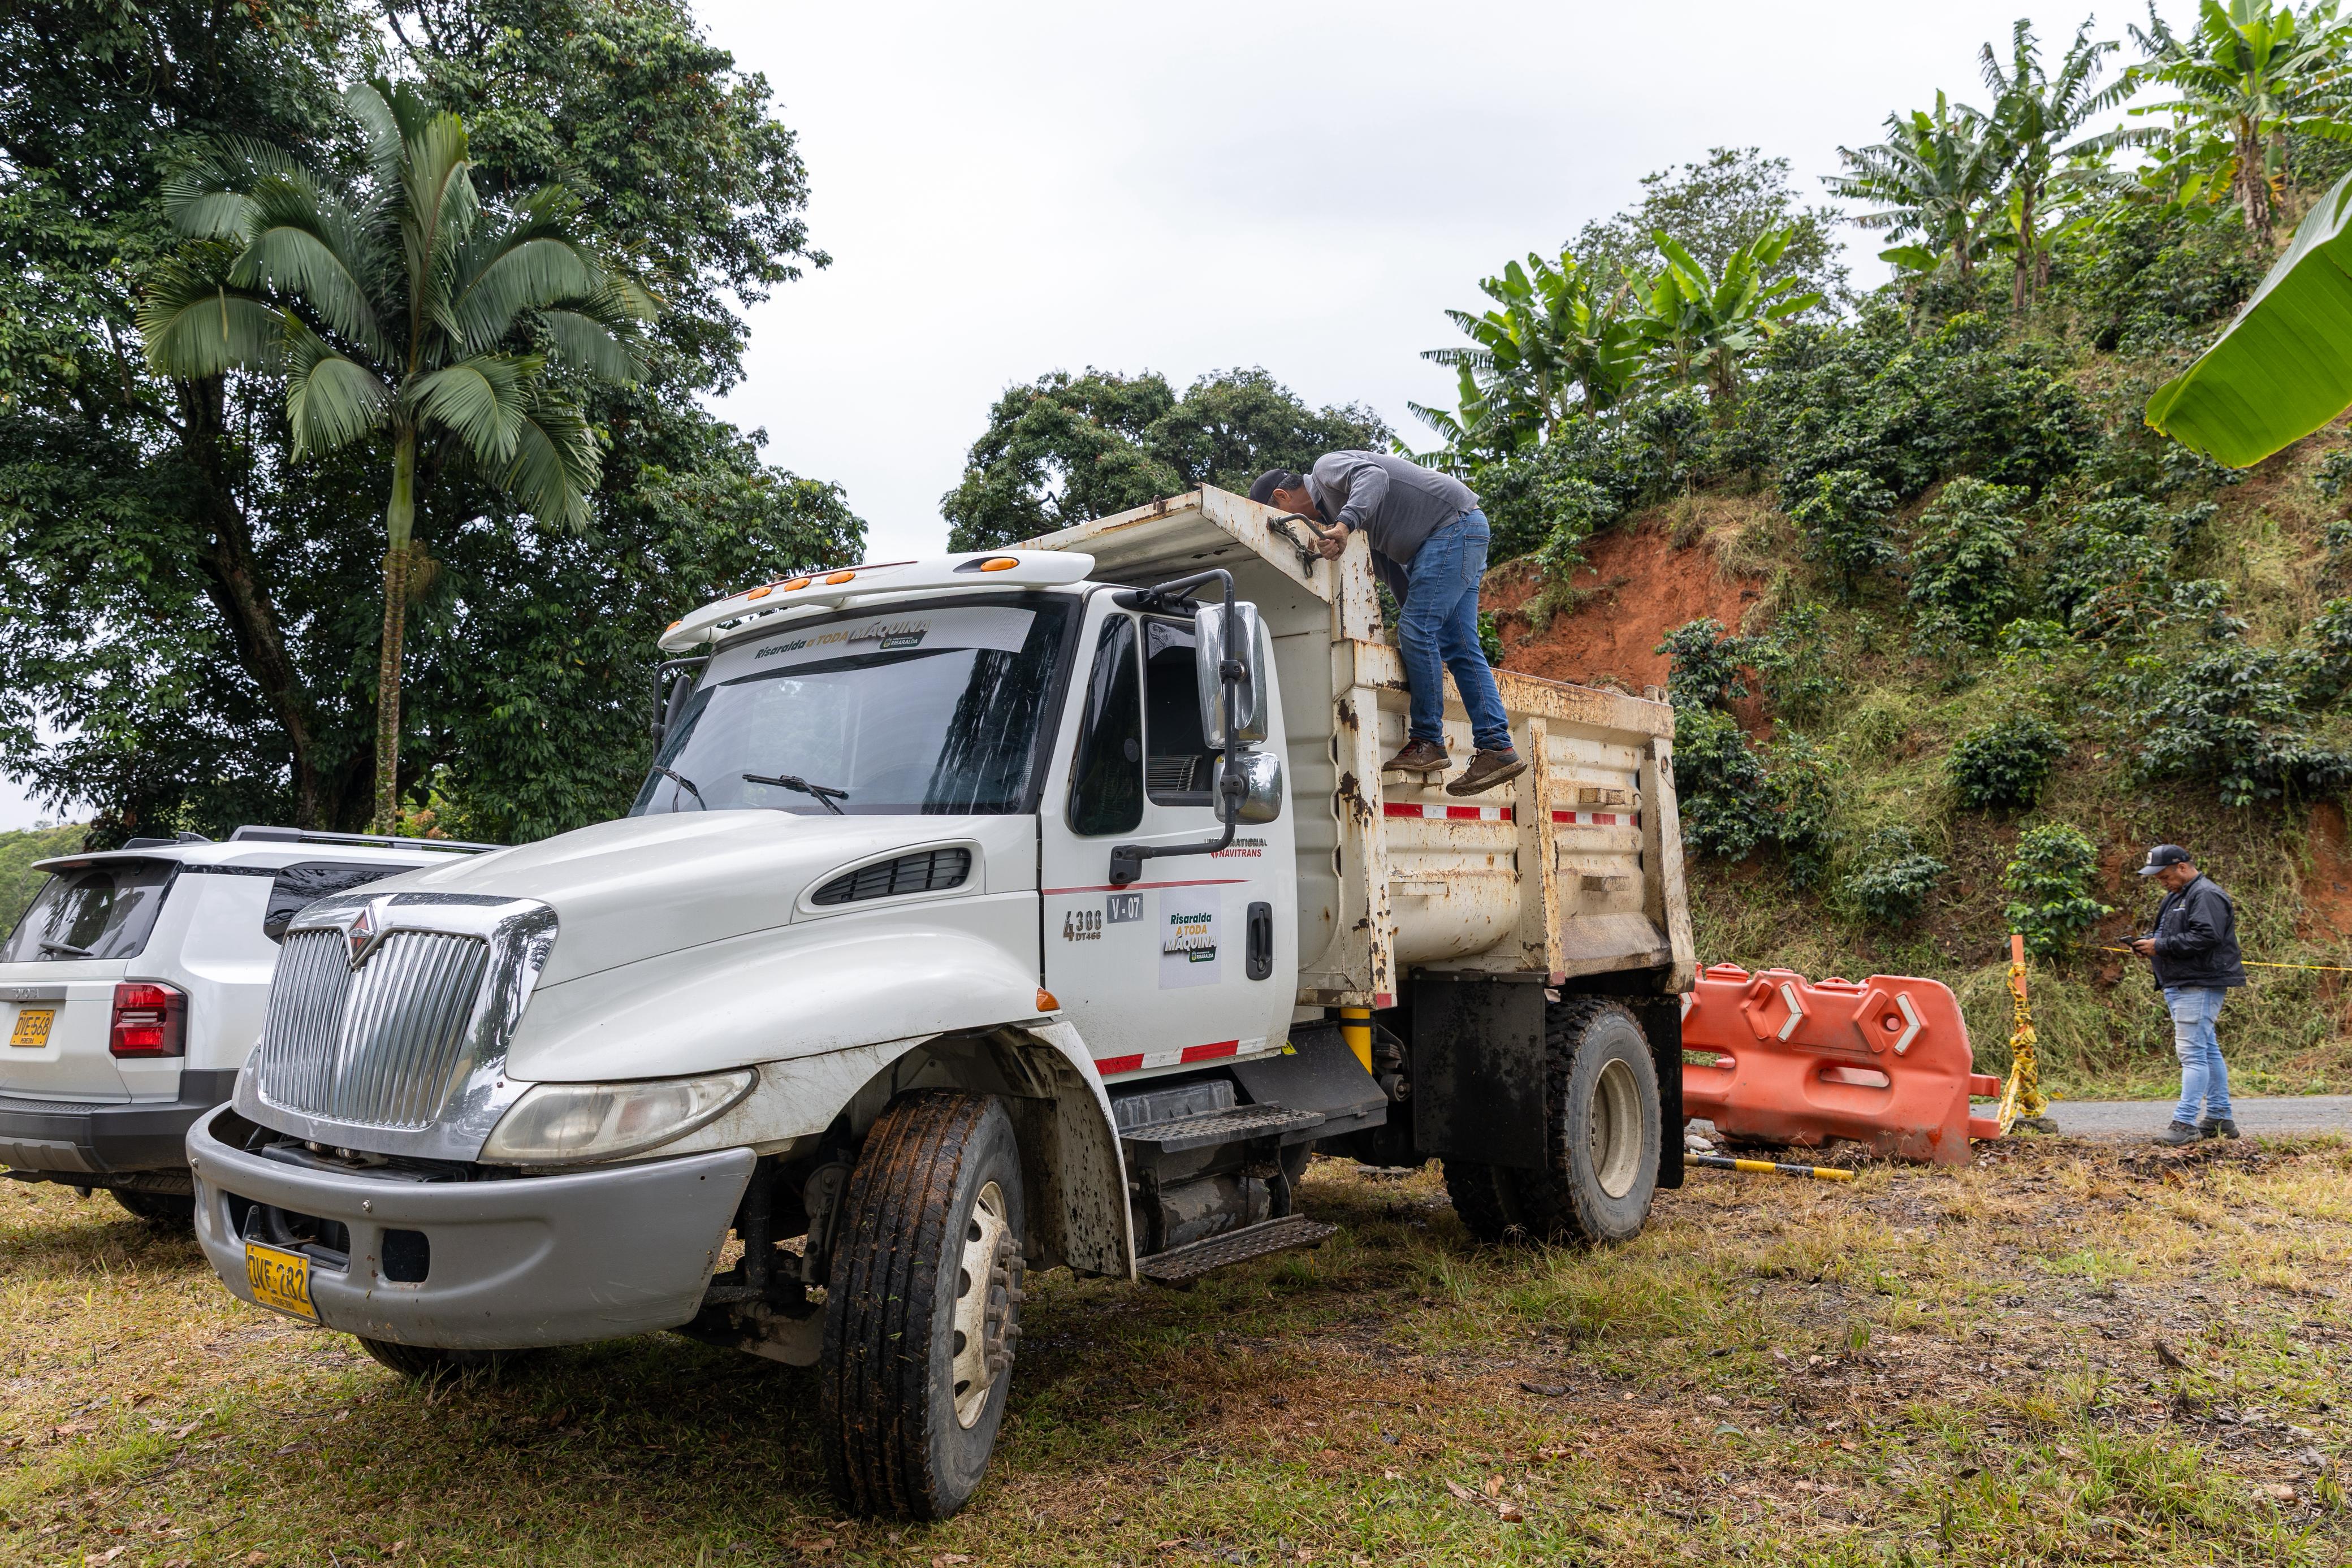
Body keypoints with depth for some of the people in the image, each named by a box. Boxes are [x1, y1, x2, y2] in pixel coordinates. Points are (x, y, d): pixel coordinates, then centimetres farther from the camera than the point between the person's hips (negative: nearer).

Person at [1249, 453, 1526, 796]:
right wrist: (1412, 607, 17)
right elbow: (1383, 559, 21)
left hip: (1455, 522, -10)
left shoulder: (1326, 467, -9)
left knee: (1416, 630, -14)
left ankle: (1428, 743, -11)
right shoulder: (1327, 512, 19)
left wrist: (1344, 524, -44)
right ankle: (1498, 748, 3)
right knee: (1459, 649, 5)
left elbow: (1373, 476, -30)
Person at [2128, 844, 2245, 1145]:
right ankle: (2220, 1118, 22)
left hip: (2200, 986, -11)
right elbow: (2172, 937, 28)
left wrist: (2160, 946, -20)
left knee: (2192, 1053, -13)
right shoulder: (2177, 896, 20)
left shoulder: (2206, 895, -12)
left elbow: (2206, 936, -24)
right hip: (2180, 986, 11)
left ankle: (2185, 1123, -15)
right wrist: (2149, 942, 7)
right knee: (2208, 1051, 15)